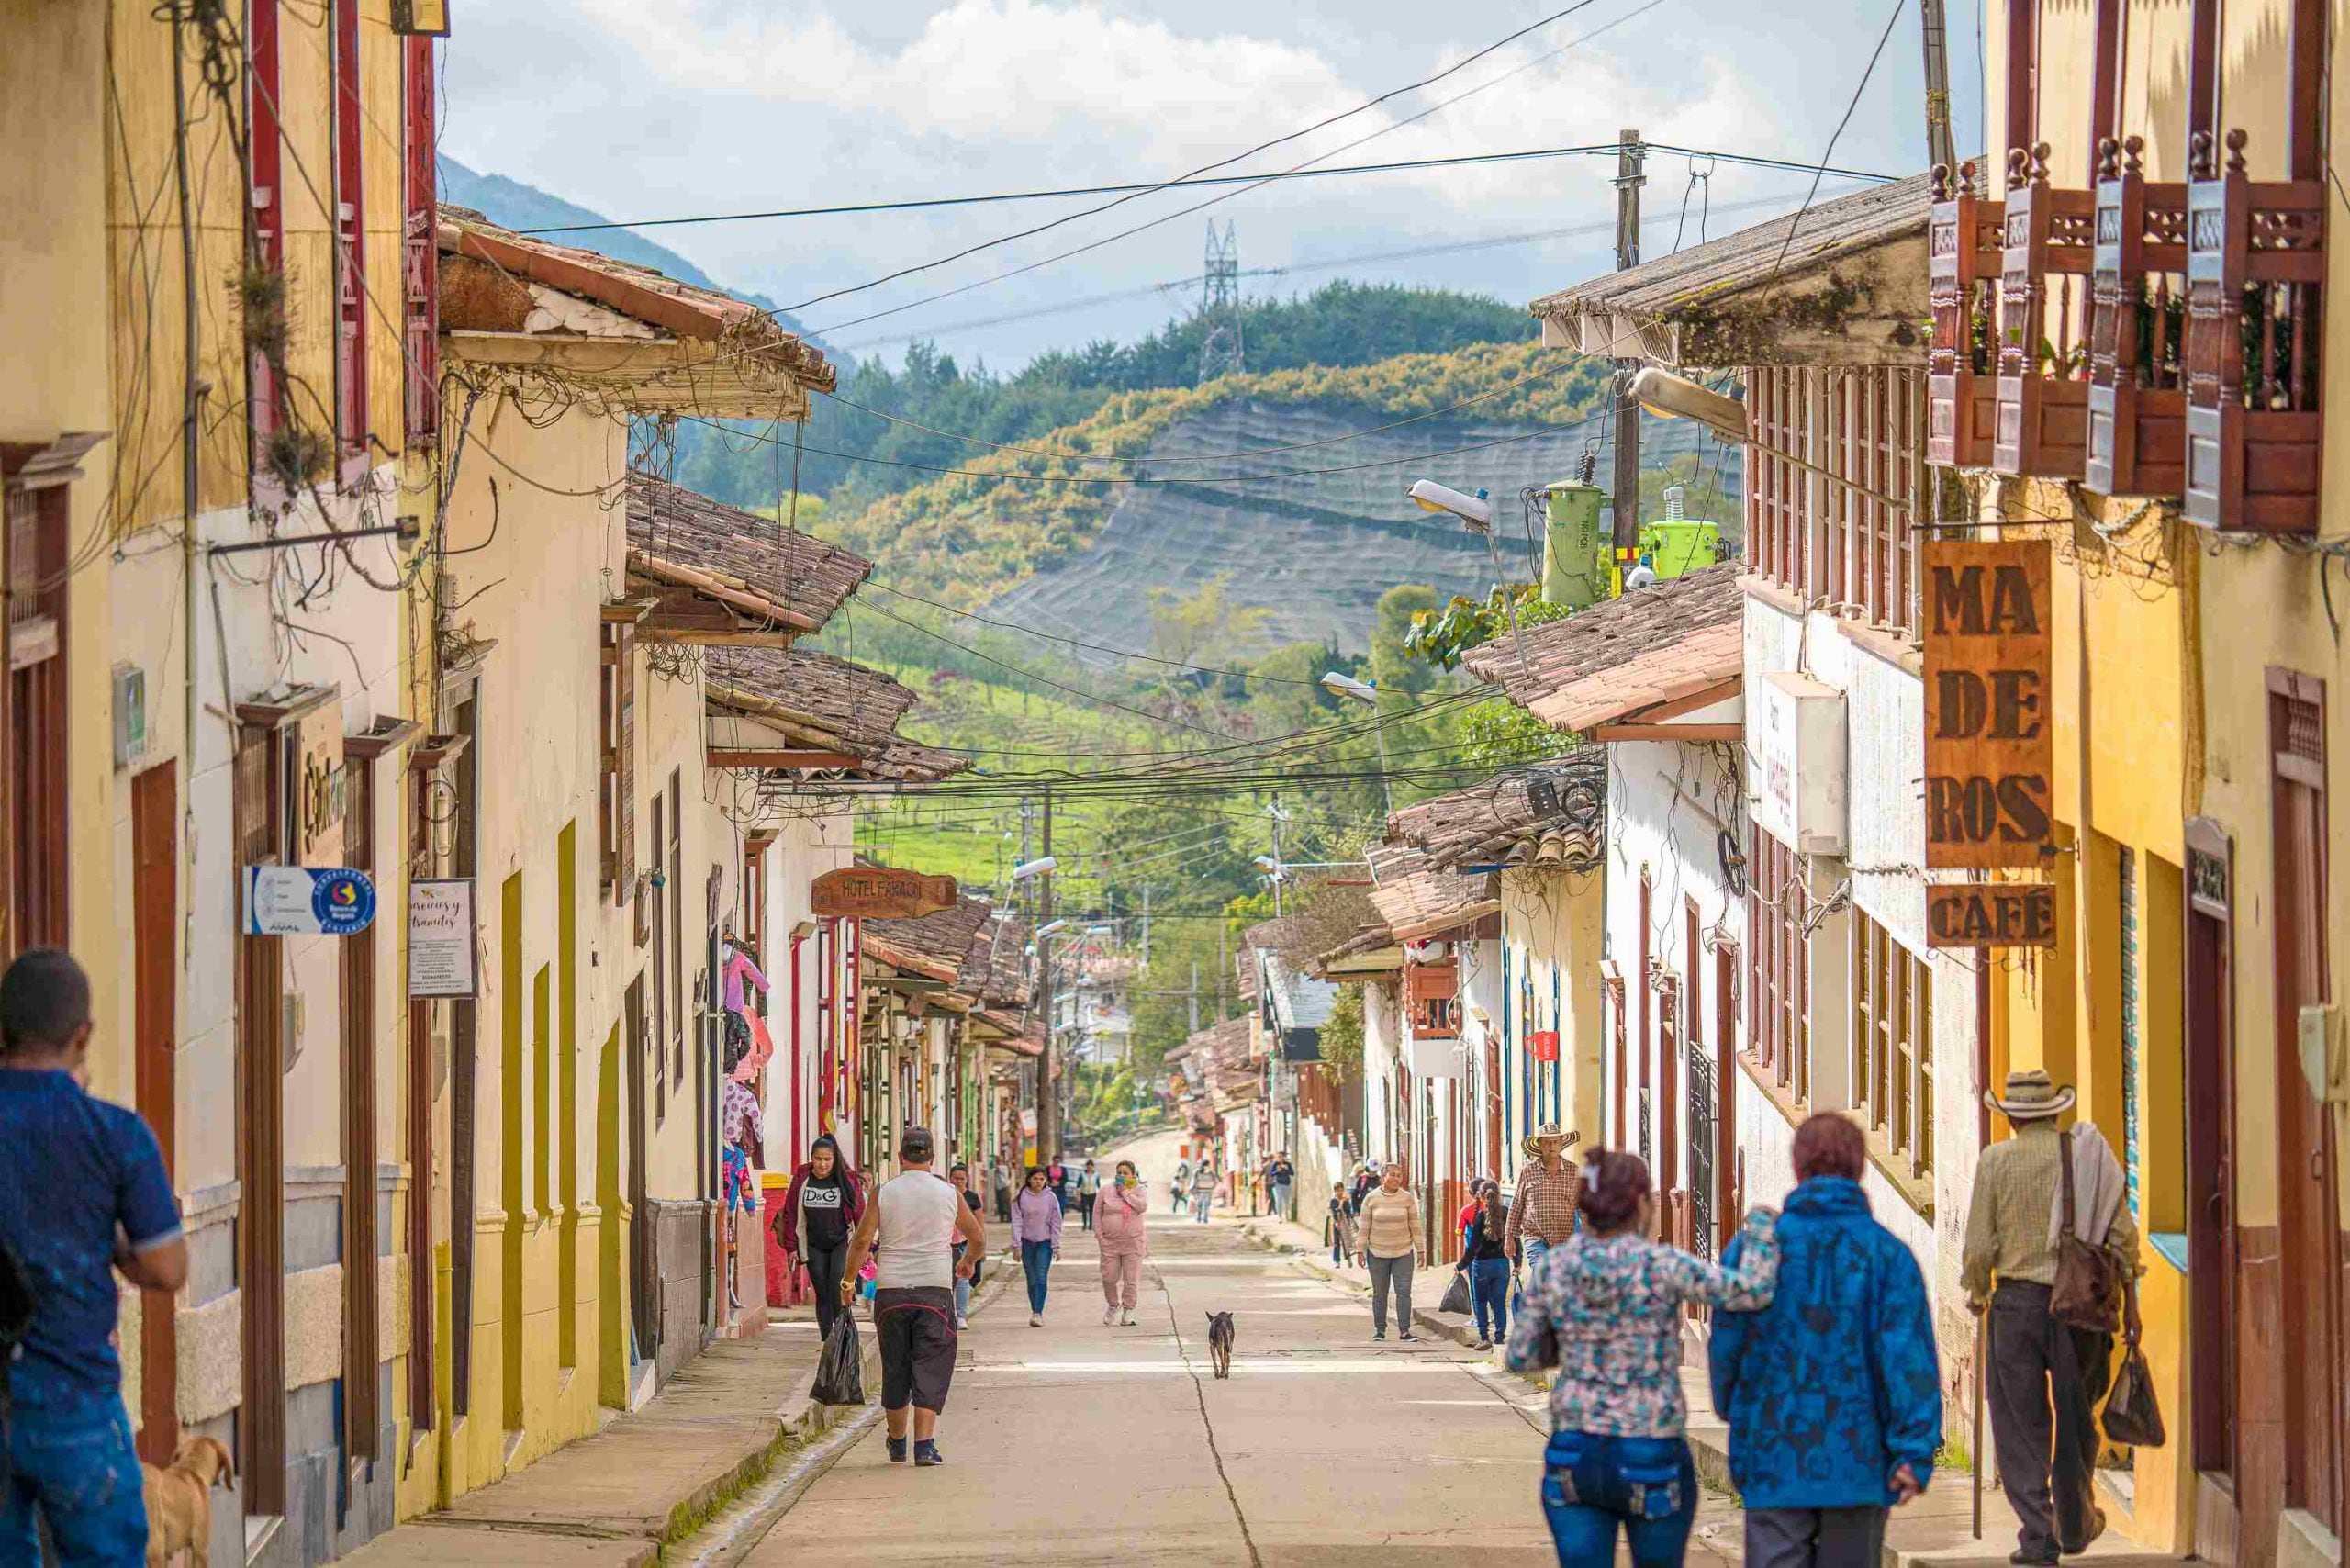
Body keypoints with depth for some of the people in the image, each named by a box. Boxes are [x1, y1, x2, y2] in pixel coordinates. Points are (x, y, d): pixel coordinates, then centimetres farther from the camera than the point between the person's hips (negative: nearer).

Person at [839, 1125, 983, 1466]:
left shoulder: (884, 1193, 0)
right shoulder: (948, 1194, 3)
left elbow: (862, 1240, -5)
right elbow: (978, 1238, 14)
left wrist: (848, 1281, 7)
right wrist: (968, 1262, 34)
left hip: (891, 1290, 1)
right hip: (935, 1290, -1)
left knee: (895, 1369, 13)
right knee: (931, 1368, -1)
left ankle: (897, 1444, 23)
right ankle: (925, 1444, -13)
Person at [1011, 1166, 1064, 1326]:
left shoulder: (1051, 1197, -1)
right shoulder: (1021, 1197, -1)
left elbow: (1056, 1223, 1)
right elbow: (1017, 1222, 0)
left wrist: (1056, 1246, -2)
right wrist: (1017, 1245, -5)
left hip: (1045, 1242, -1)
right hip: (1027, 1242, 1)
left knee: (1041, 1278, -12)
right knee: (1032, 1280, 6)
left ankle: (1038, 1313, -16)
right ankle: (1035, 1312, 17)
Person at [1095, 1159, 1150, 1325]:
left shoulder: (1141, 1191, 4)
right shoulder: (1106, 1191, 6)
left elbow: (1142, 1206, -17)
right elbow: (1097, 1213, 9)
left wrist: (1125, 1192, -11)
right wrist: (1099, 1235, 0)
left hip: (1133, 1242, -1)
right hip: (1110, 1242, 1)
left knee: (1131, 1279, -3)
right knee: (1109, 1278, 1)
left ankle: (1128, 1312, 5)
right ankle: (1113, 1305, 25)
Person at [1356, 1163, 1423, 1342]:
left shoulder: (1407, 1198, 1)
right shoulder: (1371, 1199, 0)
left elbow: (1414, 1225, 4)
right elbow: (1364, 1227, 2)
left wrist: (1420, 1250, 3)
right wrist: (1361, 1251, 0)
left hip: (1403, 1253, 0)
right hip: (1377, 1253, 0)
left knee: (1404, 1291, -7)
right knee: (1379, 1293, 6)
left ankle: (1404, 1331, -8)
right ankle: (1379, 1330, 15)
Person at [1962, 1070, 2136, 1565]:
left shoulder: (1996, 1161, -5)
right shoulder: (2089, 1155, 2)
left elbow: (1979, 1247, -6)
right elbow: (2124, 1236, 0)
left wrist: (1977, 1293, 12)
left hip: (2019, 1301, -3)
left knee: (2020, 1423, 3)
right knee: (2075, 1417, 19)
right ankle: (2075, 1521, 28)